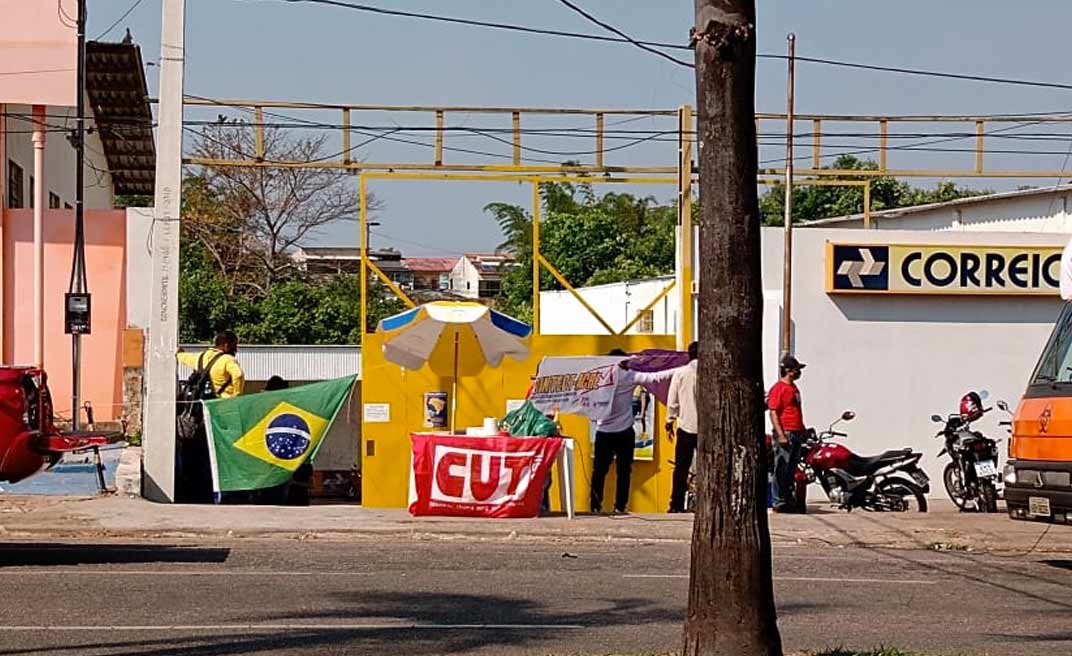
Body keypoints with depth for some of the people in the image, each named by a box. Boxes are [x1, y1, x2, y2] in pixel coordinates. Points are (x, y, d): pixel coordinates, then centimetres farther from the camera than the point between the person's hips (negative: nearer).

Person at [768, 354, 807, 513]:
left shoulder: (794, 388, 17)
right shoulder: (778, 388, -11)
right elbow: (773, 412, -17)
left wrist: (802, 430, 24)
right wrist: (781, 435, -22)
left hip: (796, 434, 9)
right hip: (785, 434, -9)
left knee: (791, 470, 13)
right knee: (781, 469, -6)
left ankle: (790, 500, 19)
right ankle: (779, 502, -5)